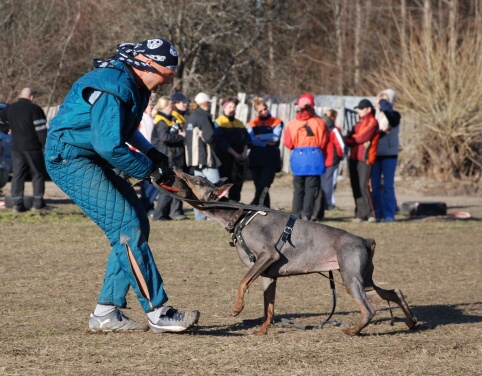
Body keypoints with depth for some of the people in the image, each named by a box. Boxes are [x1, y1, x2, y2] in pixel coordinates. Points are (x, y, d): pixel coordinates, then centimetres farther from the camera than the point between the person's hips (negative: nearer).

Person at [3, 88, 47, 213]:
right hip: (32, 146, -5)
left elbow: (8, 126, 22)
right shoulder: (34, 109, -10)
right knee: (38, 174, 6)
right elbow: (41, 130, -13)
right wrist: (46, 146, -9)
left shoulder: (9, 109, 9)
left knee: (17, 175, 5)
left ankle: (17, 203, -3)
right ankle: (38, 202, 4)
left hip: (16, 147, 5)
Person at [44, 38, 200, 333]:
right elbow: (110, 145, -28)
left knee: (137, 223, 6)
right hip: (70, 158, -11)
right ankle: (158, 313, -14)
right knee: (127, 227, -16)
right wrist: (151, 169, -18)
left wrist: (151, 151, 12)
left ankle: (107, 312, 9)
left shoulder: (134, 86, 10)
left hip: (92, 160, 11)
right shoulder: (114, 87, -23)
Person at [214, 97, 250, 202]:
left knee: (237, 185, 7)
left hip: (239, 159, 6)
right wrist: (235, 154, -18)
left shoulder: (239, 123, 18)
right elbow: (222, 142, -13)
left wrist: (245, 152, -7)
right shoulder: (219, 123, -4)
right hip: (225, 159, -6)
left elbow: (246, 139, 12)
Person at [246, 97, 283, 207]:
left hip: (271, 160, -2)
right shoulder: (253, 123, 13)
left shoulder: (276, 122, 9)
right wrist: (267, 142, -10)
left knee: (263, 188, -16)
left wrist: (260, 137, -2)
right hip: (256, 159, 2)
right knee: (260, 189, 1)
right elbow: (252, 140, -2)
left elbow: (275, 137, -6)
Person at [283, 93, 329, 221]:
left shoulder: (293, 123, -1)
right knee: (311, 187, 3)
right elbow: (324, 142, -5)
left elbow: (288, 143, -2)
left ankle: (297, 213, 13)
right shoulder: (319, 122, -5)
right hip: (314, 156, -2)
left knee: (298, 187, 13)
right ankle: (307, 213, -3)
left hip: (298, 157, 2)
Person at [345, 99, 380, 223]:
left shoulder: (372, 122, -4)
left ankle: (370, 214, -10)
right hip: (354, 158, 8)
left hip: (365, 158, -8)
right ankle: (360, 214, 8)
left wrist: (350, 138, 1)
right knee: (356, 187, 4)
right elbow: (349, 139, 10)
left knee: (363, 186, -15)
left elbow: (362, 137, -13)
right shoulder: (360, 123, 20)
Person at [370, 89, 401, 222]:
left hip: (389, 154, -3)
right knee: (375, 186, 2)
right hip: (375, 154, 3)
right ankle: (377, 214, 8)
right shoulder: (374, 114, 9)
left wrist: (384, 105, -13)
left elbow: (392, 120, -24)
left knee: (388, 185, -5)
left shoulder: (394, 115, 0)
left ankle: (389, 214, -2)